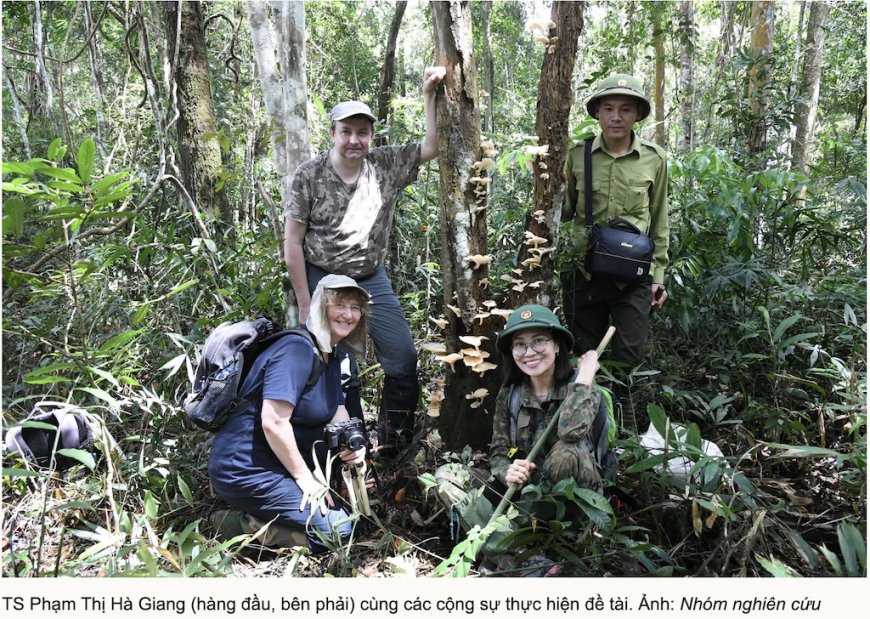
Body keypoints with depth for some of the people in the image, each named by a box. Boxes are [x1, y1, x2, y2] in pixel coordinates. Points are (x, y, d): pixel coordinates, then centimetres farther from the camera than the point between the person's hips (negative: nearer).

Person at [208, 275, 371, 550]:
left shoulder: (331, 358, 11)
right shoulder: (297, 350, -20)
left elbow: (337, 413, 12)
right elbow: (273, 422, -26)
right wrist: (304, 477, -18)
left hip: (281, 458, 10)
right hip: (245, 469, -10)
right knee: (336, 528, -14)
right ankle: (238, 524, -5)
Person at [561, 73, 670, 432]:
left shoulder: (655, 160, 1)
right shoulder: (577, 156, 1)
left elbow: (659, 223, 8)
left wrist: (658, 276, 5)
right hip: (584, 271, 1)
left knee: (627, 358, 1)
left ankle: (625, 428, 26)